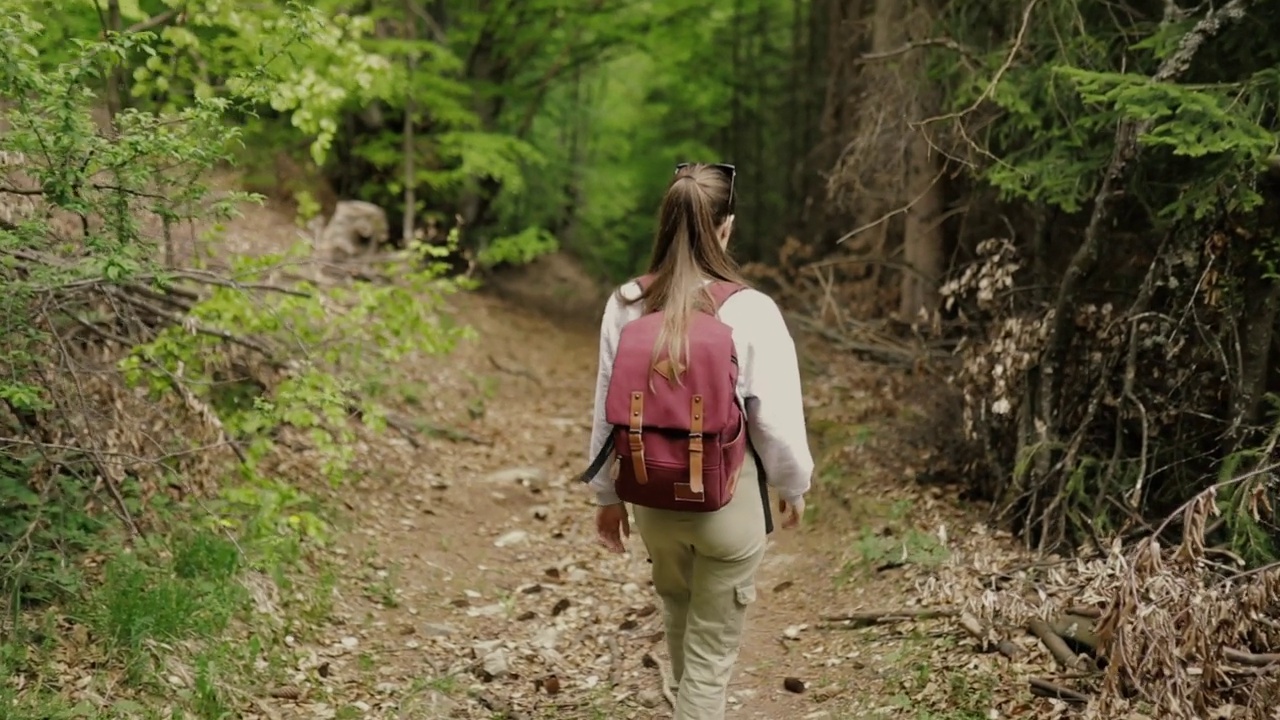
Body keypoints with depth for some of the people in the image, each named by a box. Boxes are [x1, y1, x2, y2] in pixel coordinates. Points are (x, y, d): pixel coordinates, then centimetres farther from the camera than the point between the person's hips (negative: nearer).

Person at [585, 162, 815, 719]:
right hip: (728, 499, -4)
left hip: (652, 498, 4)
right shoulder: (751, 312, -18)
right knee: (711, 653, 11)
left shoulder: (625, 306, -8)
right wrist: (794, 486, 5)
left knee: (680, 618, 30)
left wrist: (607, 493, 14)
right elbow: (777, 421, -14)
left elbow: (607, 410, 0)